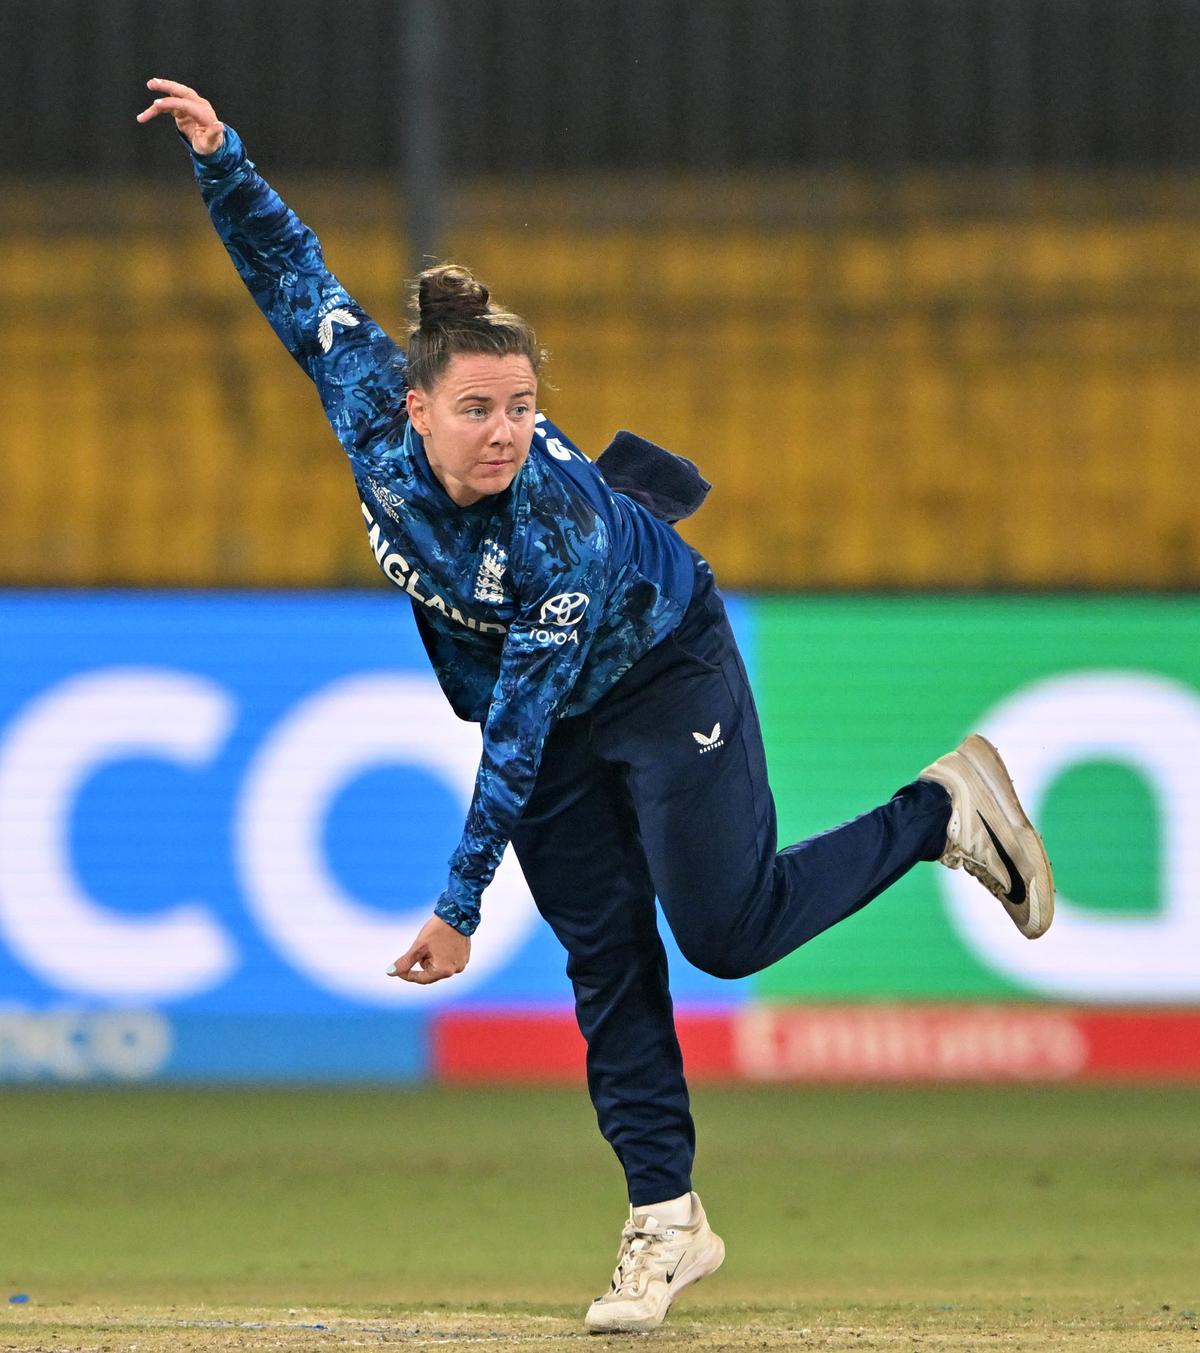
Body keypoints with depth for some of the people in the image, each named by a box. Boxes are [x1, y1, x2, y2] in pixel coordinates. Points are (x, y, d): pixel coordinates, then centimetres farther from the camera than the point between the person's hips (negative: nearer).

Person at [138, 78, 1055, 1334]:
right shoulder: (371, 408, -27)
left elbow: (517, 743, -36)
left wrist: (459, 909, -34)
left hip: (664, 675, -5)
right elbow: (291, 272, -14)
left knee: (726, 929, -8)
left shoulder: (560, 531, -39)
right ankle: (665, 1223, 7)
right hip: (541, 699, 5)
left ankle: (944, 810, 10)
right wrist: (218, 153, -27)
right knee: (604, 956, 3)